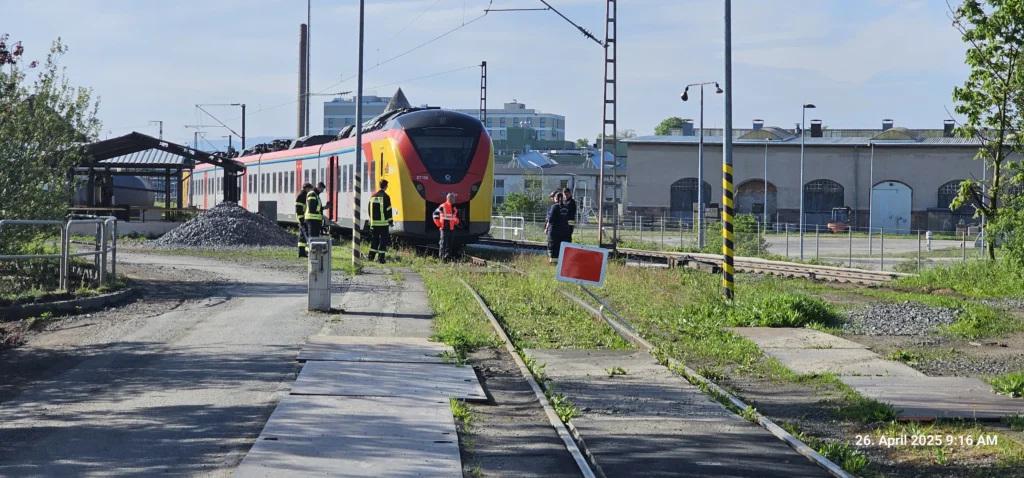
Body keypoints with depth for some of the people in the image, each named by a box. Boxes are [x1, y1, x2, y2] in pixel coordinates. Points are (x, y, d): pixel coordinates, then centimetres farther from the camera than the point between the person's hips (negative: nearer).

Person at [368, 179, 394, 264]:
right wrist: (390, 221, -2)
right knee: (383, 240, -2)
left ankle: (371, 257, 13)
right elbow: (388, 210, -9)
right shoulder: (385, 197, -9)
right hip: (383, 223, -6)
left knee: (374, 240, 13)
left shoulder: (373, 197, 10)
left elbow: (370, 210, 15)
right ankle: (380, 258, -5)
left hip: (374, 223, 6)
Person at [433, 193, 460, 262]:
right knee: (443, 243, -6)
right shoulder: (443, 207, -11)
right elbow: (435, 214, -9)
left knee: (450, 244, 10)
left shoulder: (454, 208, 13)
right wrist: (438, 224, -8)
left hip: (452, 229, 7)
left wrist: (456, 222, 14)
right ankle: (441, 258, -2)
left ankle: (448, 257, 18)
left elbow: (456, 215, 30)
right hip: (445, 229, -7)